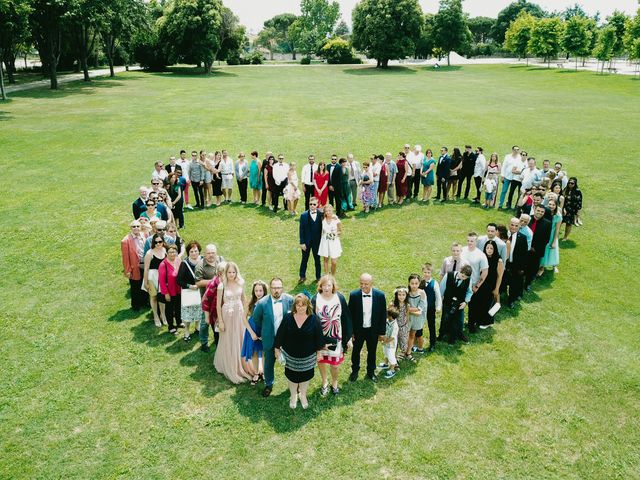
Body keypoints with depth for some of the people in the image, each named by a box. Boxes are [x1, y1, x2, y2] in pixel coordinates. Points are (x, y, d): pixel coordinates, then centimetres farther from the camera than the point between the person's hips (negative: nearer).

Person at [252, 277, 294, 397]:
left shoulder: (289, 300, -16)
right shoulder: (262, 303, -19)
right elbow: (256, 319, -1)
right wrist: (264, 330, 7)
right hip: (270, 339, -1)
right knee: (269, 364, 17)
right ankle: (268, 385, 41)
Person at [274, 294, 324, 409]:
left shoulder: (313, 319, -15)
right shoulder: (287, 318, -14)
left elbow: (318, 336, -6)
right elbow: (280, 334, -5)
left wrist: (319, 351, 0)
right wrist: (277, 348, 1)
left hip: (307, 356, 0)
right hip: (290, 355, 0)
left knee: (305, 376, 17)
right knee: (292, 376, 18)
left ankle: (303, 395, 43)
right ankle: (293, 396, 42)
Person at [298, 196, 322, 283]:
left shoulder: (320, 215, -5)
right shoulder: (304, 215, -7)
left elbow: (321, 228, 0)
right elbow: (301, 230, -6)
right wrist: (302, 243, -9)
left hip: (317, 241, 1)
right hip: (306, 242, -1)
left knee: (317, 260, 12)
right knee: (304, 259, 13)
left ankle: (318, 277, 27)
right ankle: (302, 276, 28)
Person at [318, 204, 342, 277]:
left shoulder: (337, 221, -9)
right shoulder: (323, 220, -2)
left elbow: (340, 232, 0)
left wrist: (336, 233, -17)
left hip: (334, 242, -2)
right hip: (325, 241, 2)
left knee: (334, 262, -4)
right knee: (325, 260, 10)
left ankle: (333, 277, 20)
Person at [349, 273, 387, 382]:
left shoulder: (380, 295, -15)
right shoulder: (353, 295, -17)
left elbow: (383, 315, -5)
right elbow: (350, 315, -7)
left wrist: (382, 332, -1)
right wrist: (350, 332, -5)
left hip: (373, 330, 0)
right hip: (358, 330, 0)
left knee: (372, 352, 19)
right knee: (356, 351, 19)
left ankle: (371, 372, 42)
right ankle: (355, 371, 43)